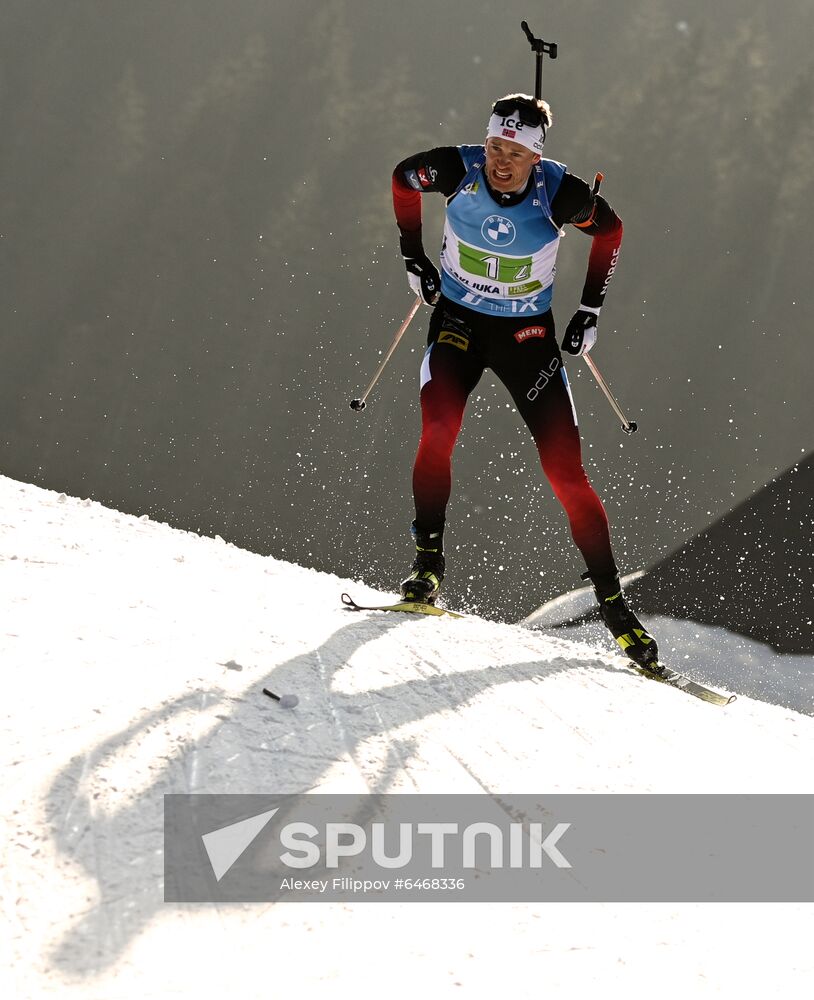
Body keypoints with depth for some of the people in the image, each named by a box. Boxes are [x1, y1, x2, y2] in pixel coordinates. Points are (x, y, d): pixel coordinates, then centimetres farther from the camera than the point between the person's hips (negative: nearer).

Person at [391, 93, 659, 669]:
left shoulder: (560, 193, -20)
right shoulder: (458, 171, -17)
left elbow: (611, 229, 1)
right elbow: (401, 177, 5)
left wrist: (591, 311, 1)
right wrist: (414, 259, 4)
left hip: (528, 335, -1)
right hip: (458, 320, 1)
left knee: (567, 472, -6)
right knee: (438, 431, -26)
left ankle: (612, 599, 4)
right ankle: (428, 562, -12)